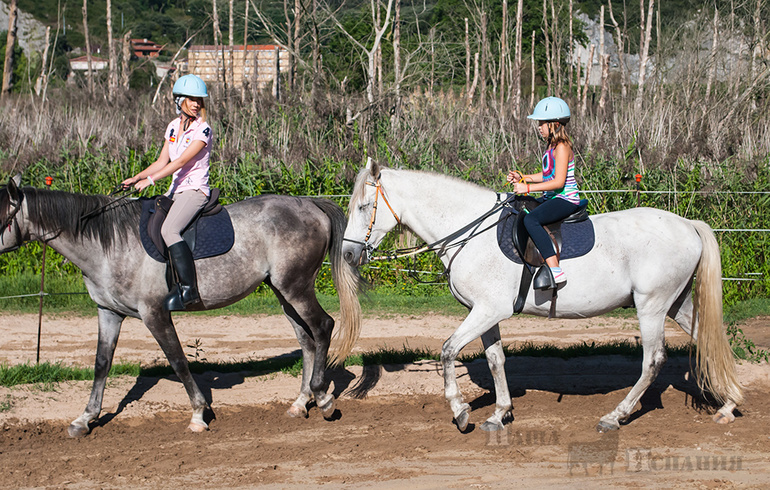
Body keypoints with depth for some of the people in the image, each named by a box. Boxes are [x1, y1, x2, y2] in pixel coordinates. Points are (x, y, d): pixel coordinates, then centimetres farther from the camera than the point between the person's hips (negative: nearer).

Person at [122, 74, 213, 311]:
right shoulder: (174, 127, 12)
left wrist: (151, 180, -23)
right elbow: (162, 162, 16)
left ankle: (189, 288, -29)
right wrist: (136, 178, 4)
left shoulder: (203, 130, -10)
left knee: (169, 230, -30)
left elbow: (181, 161, -18)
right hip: (176, 191, 9)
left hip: (195, 190, -9)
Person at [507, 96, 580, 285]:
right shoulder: (552, 146, 14)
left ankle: (556, 270, -38)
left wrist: (528, 188, -24)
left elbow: (559, 181, -23)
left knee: (530, 219, -32)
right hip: (552, 198, 11)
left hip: (565, 199, -11)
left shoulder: (562, 148, -16)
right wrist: (522, 178, 11)